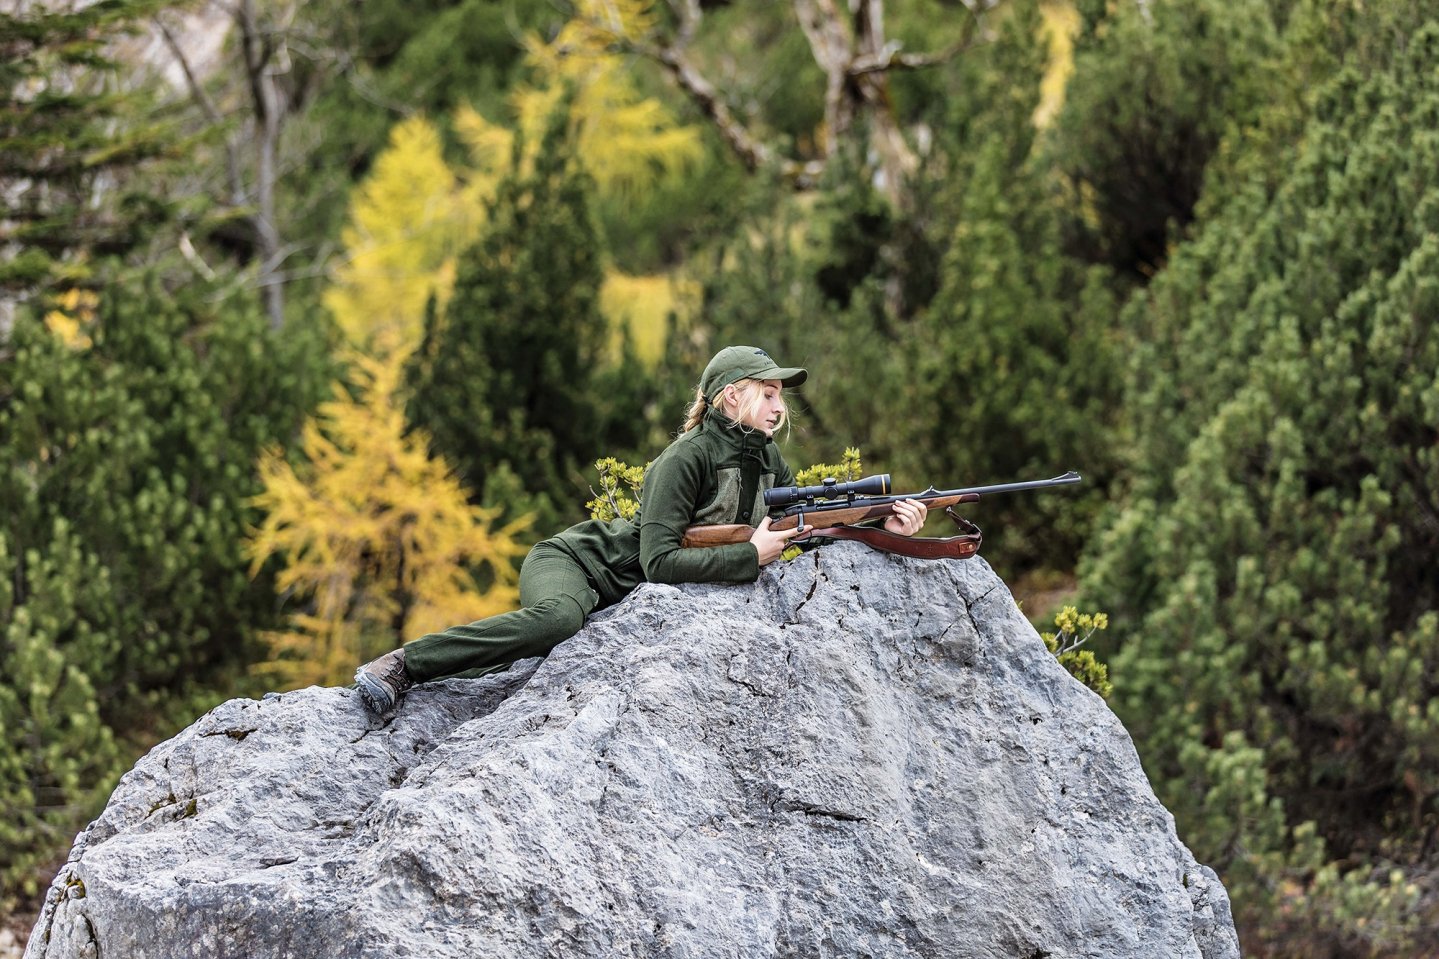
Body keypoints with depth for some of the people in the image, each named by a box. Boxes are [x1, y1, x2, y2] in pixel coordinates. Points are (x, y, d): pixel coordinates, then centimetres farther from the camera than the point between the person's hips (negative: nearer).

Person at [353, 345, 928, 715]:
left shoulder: (764, 458, 5)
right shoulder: (686, 458, -21)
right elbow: (661, 562, -28)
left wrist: (884, 526, -9)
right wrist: (751, 556, -26)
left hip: (621, 598, 9)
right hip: (570, 562, -9)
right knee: (556, 618, -38)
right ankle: (399, 666, -30)